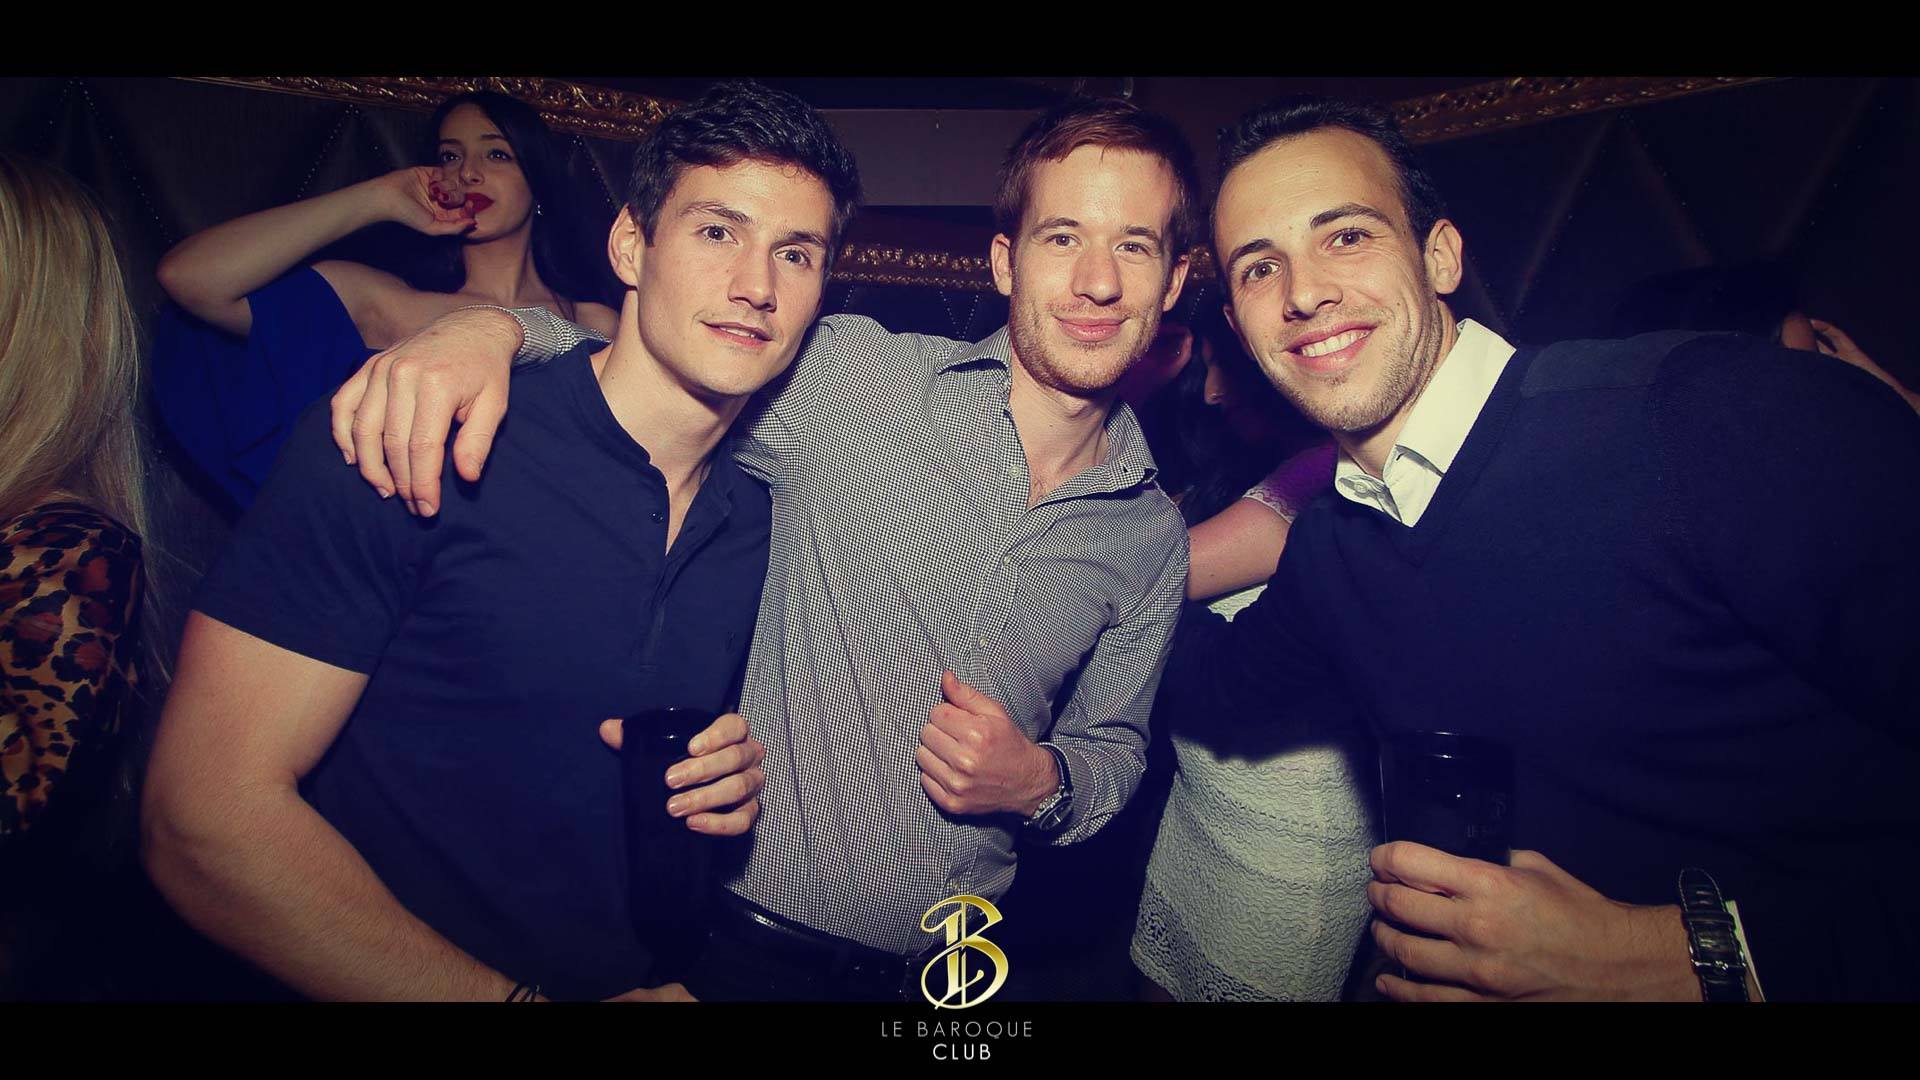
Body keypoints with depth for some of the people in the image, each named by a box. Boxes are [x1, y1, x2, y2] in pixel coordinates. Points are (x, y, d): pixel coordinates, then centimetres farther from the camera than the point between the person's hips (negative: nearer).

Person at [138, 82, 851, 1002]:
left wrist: (742, 776, -5)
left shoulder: (765, 521, 2)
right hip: (357, 980, -3)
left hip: (642, 975, 4)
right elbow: (206, 819, -16)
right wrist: (524, 1001, -18)